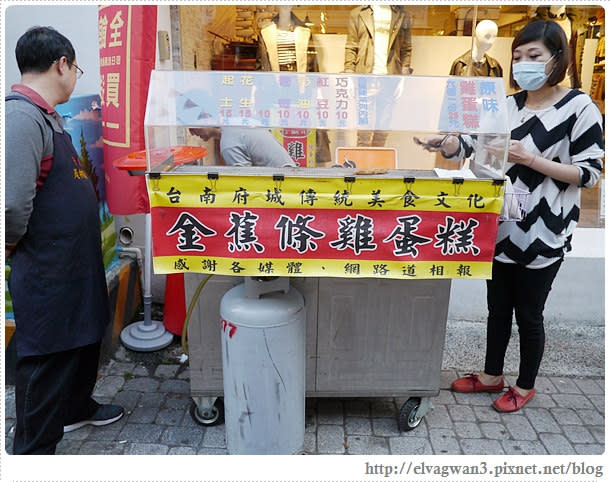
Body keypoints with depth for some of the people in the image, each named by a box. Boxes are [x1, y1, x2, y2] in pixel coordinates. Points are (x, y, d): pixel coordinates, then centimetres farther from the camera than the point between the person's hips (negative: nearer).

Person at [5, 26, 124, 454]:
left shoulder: (47, 116, 11)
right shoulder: (21, 116, -21)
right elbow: (13, 203, -31)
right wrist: (13, 244, -14)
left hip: (76, 260, 10)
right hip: (47, 273, -10)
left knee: (86, 339, 24)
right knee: (46, 360, 4)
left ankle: (77, 408, 47)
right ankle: (34, 450, 24)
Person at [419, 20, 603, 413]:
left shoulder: (580, 108, -8)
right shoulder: (508, 106, 7)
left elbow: (590, 172, -10)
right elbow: (470, 144, 1)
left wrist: (531, 160, -21)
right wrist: (442, 142, -20)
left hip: (543, 232, -5)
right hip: (503, 226, 5)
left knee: (528, 313, 8)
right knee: (498, 307, 16)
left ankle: (525, 386, 30)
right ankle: (492, 375, 35)